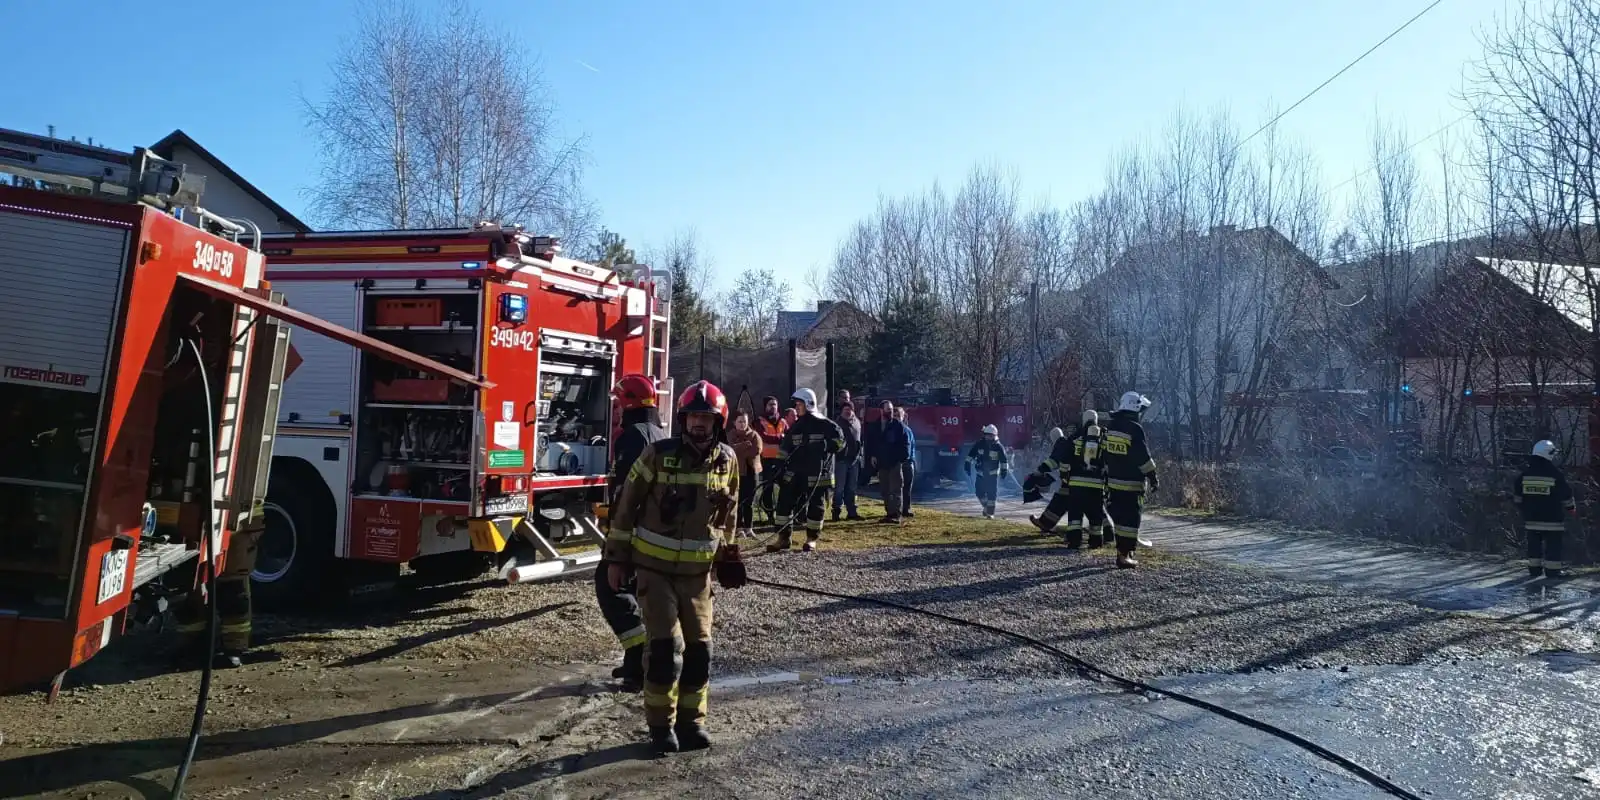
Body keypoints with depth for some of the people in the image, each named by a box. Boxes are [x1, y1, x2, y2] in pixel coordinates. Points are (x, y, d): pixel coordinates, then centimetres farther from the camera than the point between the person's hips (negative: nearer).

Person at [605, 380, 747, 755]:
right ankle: (661, 724, 11)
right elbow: (627, 504, -6)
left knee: (699, 647, 6)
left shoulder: (727, 460, -3)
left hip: (697, 570, 4)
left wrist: (726, 553, 16)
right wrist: (616, 557, -5)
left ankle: (691, 720, 22)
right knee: (666, 646, -6)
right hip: (654, 565, -3)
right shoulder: (658, 454, -13)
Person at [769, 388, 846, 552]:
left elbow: (839, 440, -3)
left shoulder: (824, 424, -5)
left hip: (817, 473, -5)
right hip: (795, 472, 5)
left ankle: (812, 539, 18)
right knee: (784, 502, -2)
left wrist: (826, 451, -13)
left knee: (815, 505, 4)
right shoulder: (795, 426, 12)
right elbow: (786, 449, 17)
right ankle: (783, 539, 4)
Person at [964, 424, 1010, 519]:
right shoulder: (979, 444, -3)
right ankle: (986, 507, 28)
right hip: (981, 473, 2)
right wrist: (968, 464, -1)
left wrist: (1004, 470, -3)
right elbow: (971, 454, 4)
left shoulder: (998, 447, -6)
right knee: (980, 493, 1)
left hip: (993, 474, -2)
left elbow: (1004, 459, 1)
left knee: (992, 493, -6)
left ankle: (990, 513, 2)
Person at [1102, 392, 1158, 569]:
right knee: (1131, 519, -3)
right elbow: (1143, 457, -15)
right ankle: (1124, 555, -5)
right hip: (1132, 483, -8)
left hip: (1113, 481, 8)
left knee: (1120, 516, 17)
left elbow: (1103, 454, 15)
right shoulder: (1135, 429, -16)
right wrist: (1153, 477, -5)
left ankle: (1124, 549, 26)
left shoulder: (1109, 427, 7)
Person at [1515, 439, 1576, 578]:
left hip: (1531, 519, 5)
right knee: (1553, 545, 1)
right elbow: (1566, 494, -3)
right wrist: (1571, 507, 14)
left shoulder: (1525, 473, 2)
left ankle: (1534, 568, 14)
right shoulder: (1555, 473, -12)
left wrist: (1524, 507, 22)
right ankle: (1552, 570, 1)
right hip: (1552, 519, -5)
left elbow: (1516, 495, 9)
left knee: (1534, 544, 11)